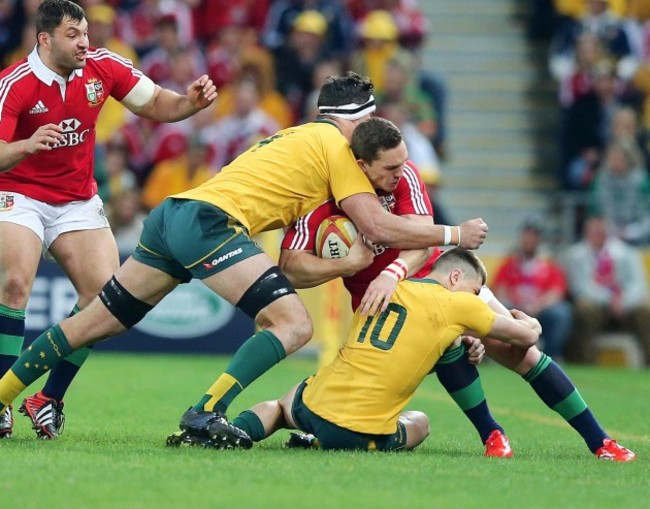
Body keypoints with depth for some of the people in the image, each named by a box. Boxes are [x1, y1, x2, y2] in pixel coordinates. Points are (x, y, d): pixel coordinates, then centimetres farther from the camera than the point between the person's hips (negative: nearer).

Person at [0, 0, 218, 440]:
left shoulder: (102, 67, -8)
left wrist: (192, 101, -18)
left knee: (105, 292, -9)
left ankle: (49, 400, 2)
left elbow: (154, 105, 3)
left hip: (78, 202, 5)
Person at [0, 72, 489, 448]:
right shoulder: (335, 146, 3)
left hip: (170, 215, 9)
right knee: (294, 323, -11)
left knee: (92, 324, 15)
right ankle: (206, 412, -21)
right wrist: (453, 234, 5)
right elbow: (379, 227, -4)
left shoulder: (294, 136, 29)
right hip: (209, 222, -9)